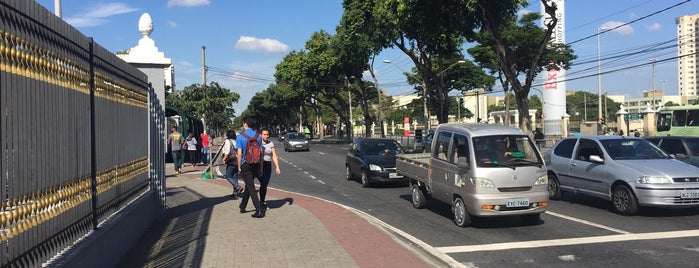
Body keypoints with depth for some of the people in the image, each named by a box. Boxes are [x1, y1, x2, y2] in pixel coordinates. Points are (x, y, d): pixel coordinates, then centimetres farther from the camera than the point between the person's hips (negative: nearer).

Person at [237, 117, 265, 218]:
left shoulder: (240, 137, -9)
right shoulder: (258, 136, 3)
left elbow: (239, 154, -12)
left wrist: (239, 166, -3)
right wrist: (261, 167, 11)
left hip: (245, 165, -4)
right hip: (256, 165, 5)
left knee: (251, 188, -4)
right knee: (248, 186, 19)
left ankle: (259, 211, -11)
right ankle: (242, 207, 31)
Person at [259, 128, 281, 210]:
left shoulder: (270, 143, 8)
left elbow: (274, 156, 7)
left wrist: (277, 167, -1)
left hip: (268, 166, 4)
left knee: (265, 185, 7)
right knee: (263, 183, -13)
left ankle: (262, 202, 18)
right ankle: (262, 202, -2)